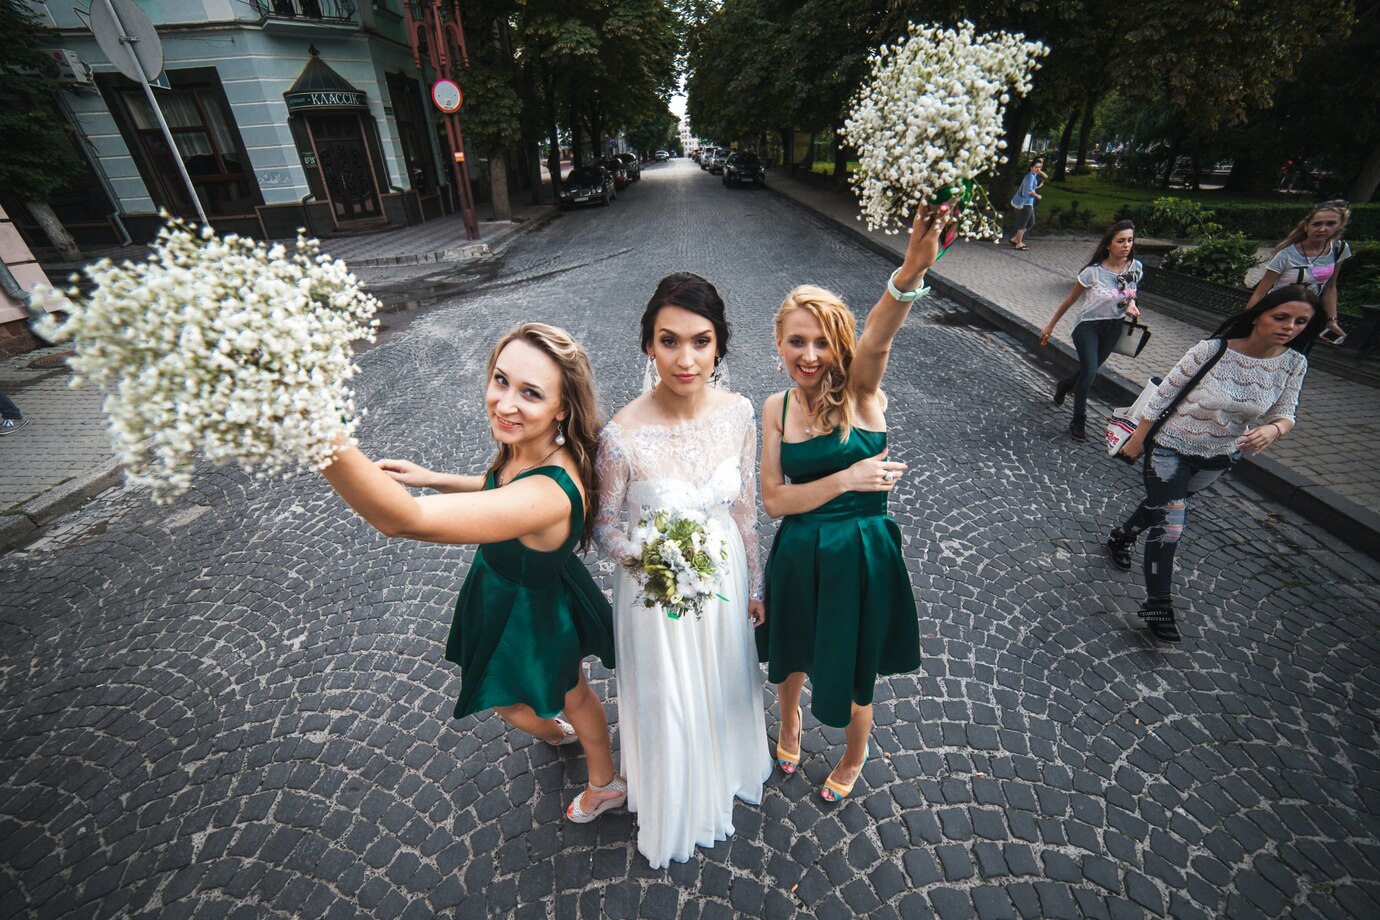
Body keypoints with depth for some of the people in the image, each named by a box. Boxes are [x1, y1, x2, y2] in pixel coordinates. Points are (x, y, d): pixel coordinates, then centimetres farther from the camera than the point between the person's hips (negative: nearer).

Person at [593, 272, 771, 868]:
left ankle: (725, 774, 67)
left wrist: (754, 586, 8)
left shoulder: (738, 413, -16)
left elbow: (744, 510, -3)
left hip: (723, 576, 4)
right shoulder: (623, 435, -28)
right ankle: (675, 811, 59)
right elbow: (604, 526, -11)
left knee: (725, 684, 29)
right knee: (667, 704, 22)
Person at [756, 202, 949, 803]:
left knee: (850, 677, 19)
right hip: (798, 556, 3)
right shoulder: (777, 408, -6)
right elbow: (774, 500, -10)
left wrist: (912, 270, -54)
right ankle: (789, 721, 63)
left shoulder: (861, 390, -13)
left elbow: (878, 336, -36)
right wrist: (846, 480, -20)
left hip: (862, 555, -2)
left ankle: (853, 759, 55)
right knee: (791, 657, 25)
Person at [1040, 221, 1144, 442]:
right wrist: (1050, 325, -4)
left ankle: (1063, 386, 50)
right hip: (1088, 325, -5)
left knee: (1090, 369, 16)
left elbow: (1130, 291, 15)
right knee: (1090, 371, -16)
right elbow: (1070, 299, -9)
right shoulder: (1094, 271, -19)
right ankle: (1078, 421, -2)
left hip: (1113, 328, 5)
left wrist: (1131, 304, -8)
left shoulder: (1136, 268, -6)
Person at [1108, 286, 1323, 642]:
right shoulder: (1213, 350, -21)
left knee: (1165, 505, 23)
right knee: (1170, 526, -7)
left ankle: (1122, 536, 51)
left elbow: (1285, 414, -1)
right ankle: (1158, 603, 3)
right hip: (1171, 448, -5)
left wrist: (1272, 430, -27)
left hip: (1220, 458, 5)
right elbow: (1163, 395, -13)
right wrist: (1136, 439, -8)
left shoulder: (1294, 364, -8)